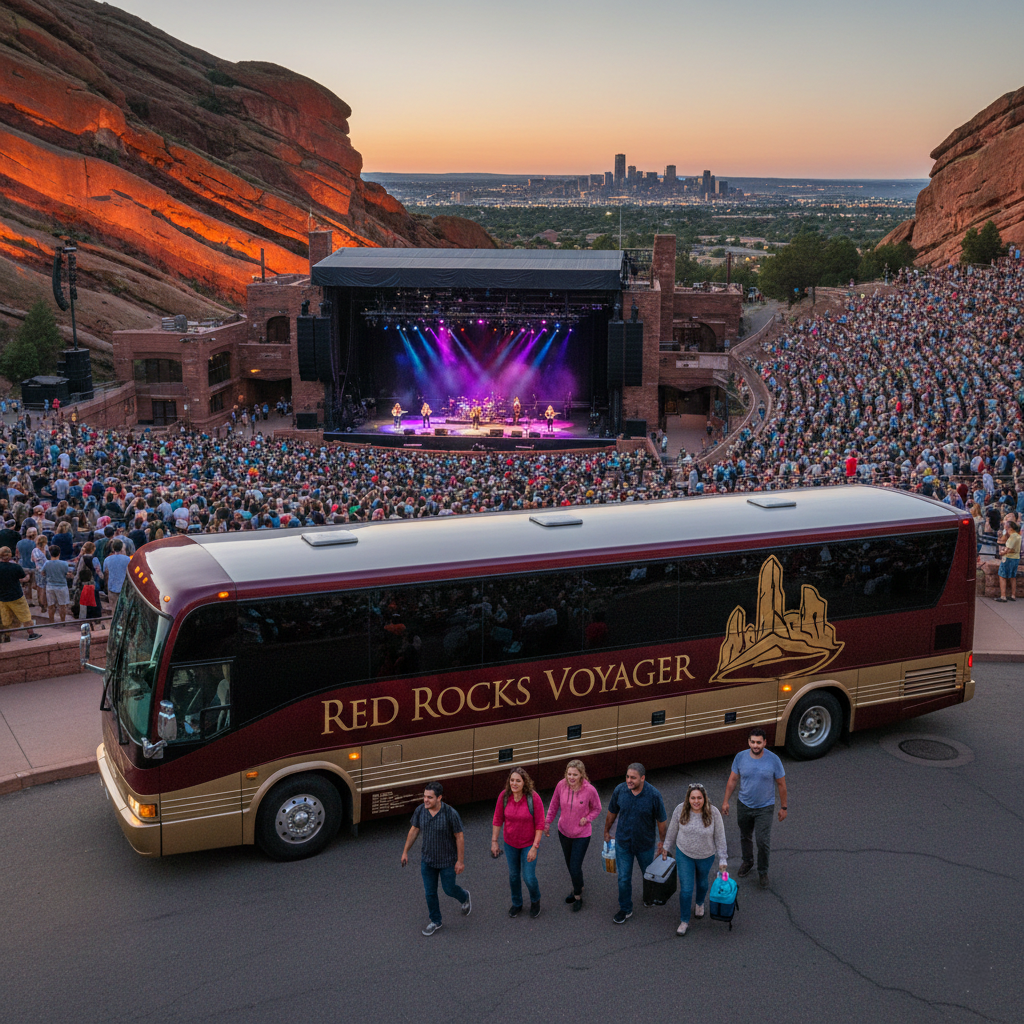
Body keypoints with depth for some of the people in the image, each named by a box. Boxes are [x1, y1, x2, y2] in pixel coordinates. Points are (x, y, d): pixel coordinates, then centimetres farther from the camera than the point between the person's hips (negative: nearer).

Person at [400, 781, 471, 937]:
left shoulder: (450, 813, -28)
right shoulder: (420, 810, -15)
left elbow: (460, 837, -17)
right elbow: (414, 830, 1)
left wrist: (461, 861, -12)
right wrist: (405, 852, 7)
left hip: (447, 860, -4)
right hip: (428, 859, 4)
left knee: (448, 889, 13)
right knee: (430, 892, 11)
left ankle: (464, 897, 47)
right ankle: (435, 921, 33)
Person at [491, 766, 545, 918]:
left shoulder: (533, 798, -25)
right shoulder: (504, 796, -17)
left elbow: (540, 824, -18)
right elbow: (497, 819, -4)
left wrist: (535, 847, -18)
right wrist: (494, 841, -3)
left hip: (529, 843, -3)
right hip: (510, 843, 3)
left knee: (529, 878, 1)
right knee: (513, 875, 18)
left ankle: (535, 900, 34)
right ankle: (516, 903, 44)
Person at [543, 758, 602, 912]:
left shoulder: (589, 790, -24)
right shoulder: (561, 785, -16)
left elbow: (597, 808, -5)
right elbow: (554, 805, 0)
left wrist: (587, 819, -19)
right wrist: (547, 822, 0)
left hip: (581, 834, -4)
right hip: (564, 832, 4)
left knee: (575, 867, -2)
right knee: (569, 864, 21)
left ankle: (578, 896, 24)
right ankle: (578, 887, 48)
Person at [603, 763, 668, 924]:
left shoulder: (654, 795, -24)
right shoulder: (620, 790, -17)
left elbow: (661, 820, -10)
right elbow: (612, 813, 1)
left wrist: (663, 843, -2)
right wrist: (606, 832, 12)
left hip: (645, 844, -1)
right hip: (623, 842, 1)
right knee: (623, 878, 7)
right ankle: (625, 909, 27)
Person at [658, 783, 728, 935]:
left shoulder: (713, 813, -24)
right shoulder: (680, 810, -21)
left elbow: (720, 837, -13)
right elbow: (672, 830, -3)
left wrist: (723, 859, -8)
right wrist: (666, 846, 8)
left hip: (706, 856, 0)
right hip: (684, 854, 0)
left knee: (702, 882, 26)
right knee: (686, 889, 0)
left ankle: (700, 903, 58)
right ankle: (684, 921, 21)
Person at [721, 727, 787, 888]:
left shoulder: (773, 760, -17)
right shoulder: (740, 757, -10)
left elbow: (781, 784, -6)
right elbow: (732, 780, 2)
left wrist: (783, 807, -2)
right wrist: (726, 801, 4)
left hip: (765, 808, -3)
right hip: (744, 805, 3)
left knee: (763, 842, -5)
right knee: (745, 837, 20)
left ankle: (763, 872, 17)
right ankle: (747, 862, 45)